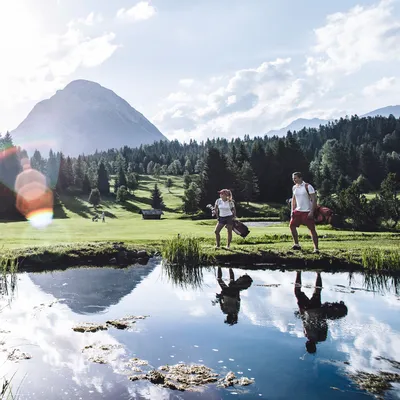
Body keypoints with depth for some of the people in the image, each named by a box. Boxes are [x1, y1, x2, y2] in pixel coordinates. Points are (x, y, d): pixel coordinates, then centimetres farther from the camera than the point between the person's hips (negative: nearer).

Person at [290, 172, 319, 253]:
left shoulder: (307, 186, -11)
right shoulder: (294, 187, 8)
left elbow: (314, 199, -13)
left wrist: (311, 212, -19)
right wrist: (292, 210, 7)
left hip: (307, 212, -6)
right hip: (298, 211, 7)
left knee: (312, 229, -5)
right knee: (292, 225, 3)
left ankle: (316, 248, 0)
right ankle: (297, 245, 14)